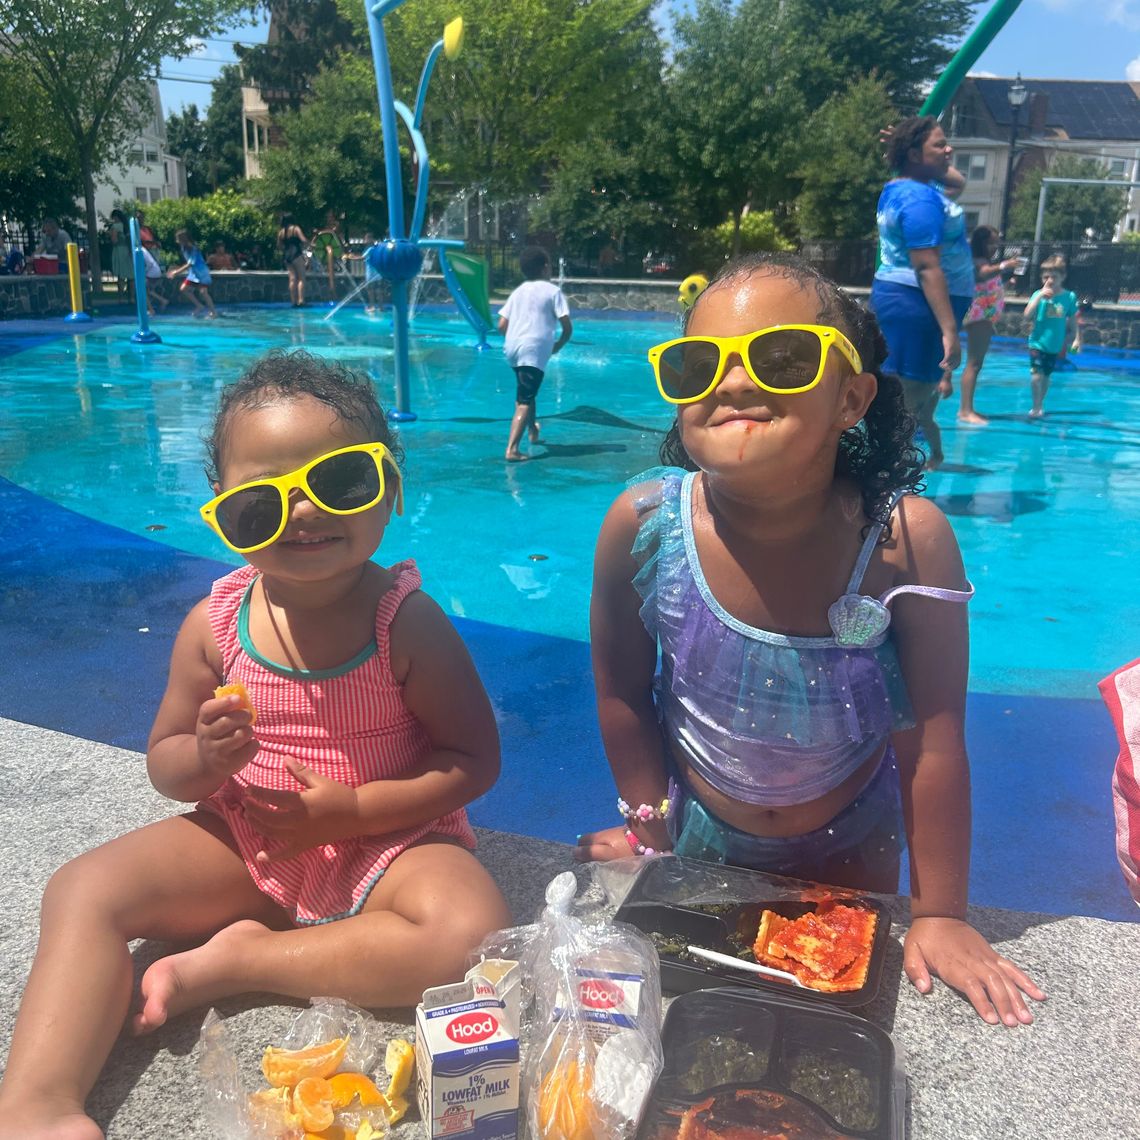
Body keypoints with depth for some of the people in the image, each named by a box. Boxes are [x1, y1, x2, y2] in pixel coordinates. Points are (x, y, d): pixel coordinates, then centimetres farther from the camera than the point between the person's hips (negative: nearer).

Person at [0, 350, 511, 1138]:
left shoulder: (408, 624, -17)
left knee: (474, 935, -30)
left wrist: (350, 809, -23)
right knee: (83, 891, -11)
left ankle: (237, 963, -17)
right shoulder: (216, 623, -8)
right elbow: (165, 762, 2)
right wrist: (204, 760, -23)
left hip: (386, 843, -3)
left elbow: (475, 760, -15)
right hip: (245, 843, 3)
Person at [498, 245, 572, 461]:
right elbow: (567, 327, -3)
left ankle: (533, 431, 48)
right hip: (534, 350, -6)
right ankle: (512, 449, -25)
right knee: (525, 401, -12)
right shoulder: (552, 290, 3)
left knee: (527, 392, 29)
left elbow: (501, 325, 10)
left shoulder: (518, 291, 18)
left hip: (512, 348, 7)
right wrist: (558, 346, 13)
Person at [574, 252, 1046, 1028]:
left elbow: (933, 744, -22)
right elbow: (623, 693, -12)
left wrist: (939, 914, -14)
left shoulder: (908, 541, -31)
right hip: (699, 836, 0)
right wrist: (651, 830, -3)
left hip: (850, 846, 0)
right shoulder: (643, 525, -27)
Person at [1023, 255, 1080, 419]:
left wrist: (1077, 339, 4)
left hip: (1055, 345, 3)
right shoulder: (1038, 294, -8)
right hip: (1038, 342, -3)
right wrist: (1040, 296, -23)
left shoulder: (1069, 296, -2)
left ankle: (1040, 405, 29)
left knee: (1046, 375, 14)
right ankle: (1036, 407, -4)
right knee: (1036, 374, -15)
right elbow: (1026, 318, -19)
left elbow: (1073, 321, 8)